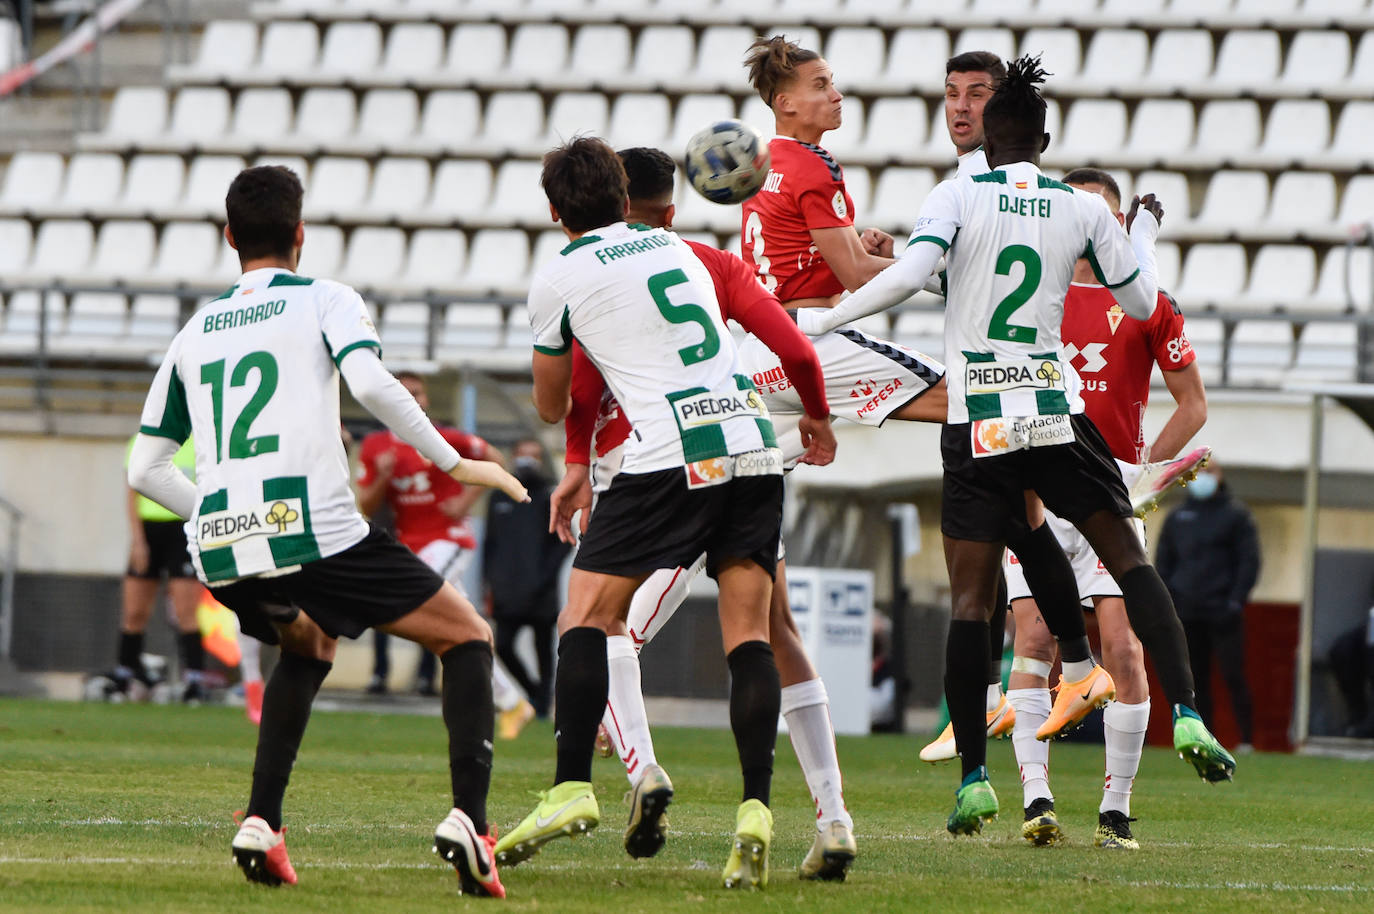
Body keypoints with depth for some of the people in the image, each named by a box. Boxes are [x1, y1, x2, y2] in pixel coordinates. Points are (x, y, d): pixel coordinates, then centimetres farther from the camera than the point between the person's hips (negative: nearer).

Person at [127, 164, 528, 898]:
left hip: (221, 552, 5)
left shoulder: (193, 334, 22)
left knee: (308, 648, 35)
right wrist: (454, 463, -4)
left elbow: (144, 469, 21)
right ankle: (468, 819, -11)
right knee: (467, 638, 10)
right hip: (312, 530, -5)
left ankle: (261, 824, 18)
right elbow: (371, 383, -12)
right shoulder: (324, 301, 8)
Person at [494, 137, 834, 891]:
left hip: (668, 454, -4)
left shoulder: (557, 279, 8)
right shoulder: (680, 249, 22)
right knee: (749, 636, 2)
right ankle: (755, 809, -11)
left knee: (586, 615, 5)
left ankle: (573, 788, -6)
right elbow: (795, 348, 23)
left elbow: (550, 407, 20)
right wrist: (818, 417, 40)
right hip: (752, 443, 4)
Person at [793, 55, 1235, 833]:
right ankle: (1187, 716, 1)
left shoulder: (959, 196, -2)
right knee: (1127, 557, 13)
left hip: (976, 423, -1)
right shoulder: (1084, 209, 5)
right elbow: (1142, 303, 15)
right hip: (1058, 412, 1)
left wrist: (824, 320, -7)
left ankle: (975, 778, -3)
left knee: (972, 599, 1)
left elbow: (909, 275, -17)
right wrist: (1146, 231, 33)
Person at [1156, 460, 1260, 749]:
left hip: (1221, 612, -4)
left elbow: (1249, 560, 1)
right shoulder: (1177, 517, 16)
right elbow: (1163, 561, 19)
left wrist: (1236, 600, -10)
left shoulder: (1236, 515, 4)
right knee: (1195, 679, 3)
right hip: (1187, 613, 4)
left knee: (1233, 676, -7)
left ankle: (1247, 739, -5)